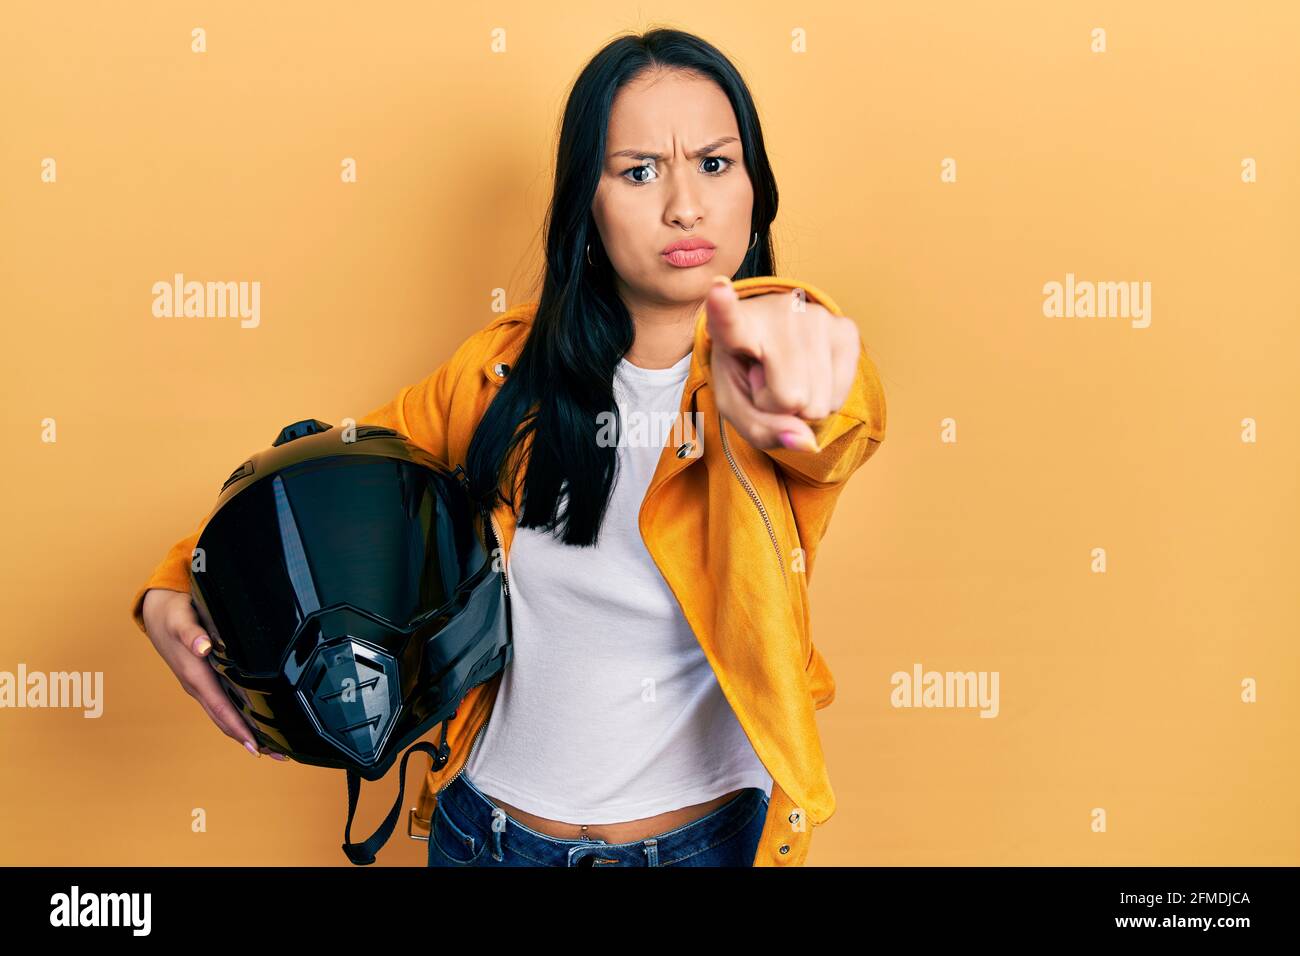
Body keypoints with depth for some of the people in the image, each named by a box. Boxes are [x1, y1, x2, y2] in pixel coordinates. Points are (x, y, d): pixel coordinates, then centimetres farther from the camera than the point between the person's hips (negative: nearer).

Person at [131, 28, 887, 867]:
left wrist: (786, 324, -59)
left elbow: (839, 423, -36)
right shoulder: (507, 368, -5)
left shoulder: (786, 387, -13)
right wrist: (175, 589, -7)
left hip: (705, 838, -2)